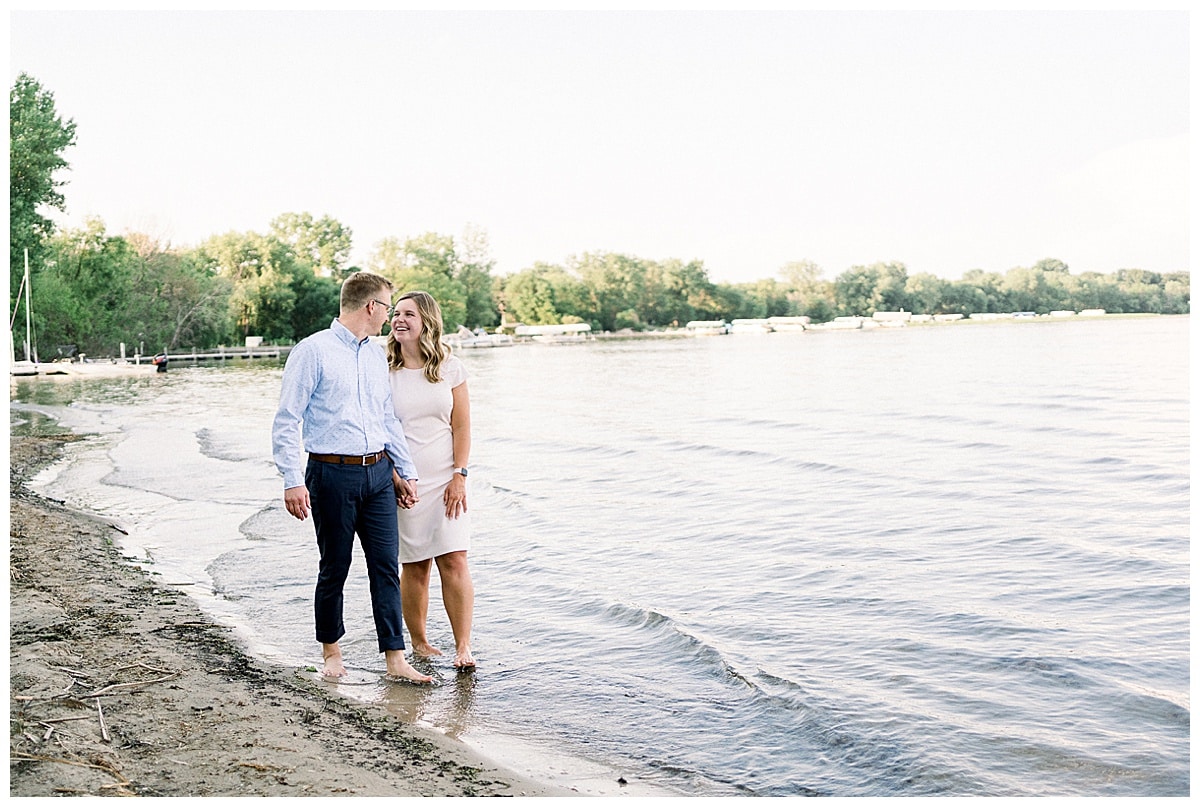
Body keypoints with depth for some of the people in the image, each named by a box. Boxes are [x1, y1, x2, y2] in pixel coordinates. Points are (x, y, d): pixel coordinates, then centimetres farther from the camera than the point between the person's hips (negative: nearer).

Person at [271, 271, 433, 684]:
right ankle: (331, 650, 25)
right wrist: (293, 480, -16)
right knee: (334, 568, 6)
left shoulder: (377, 355, 14)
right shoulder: (313, 351, -7)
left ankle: (395, 659, 8)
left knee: (386, 566, 3)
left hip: (378, 473, 6)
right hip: (332, 474, -5)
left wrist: (406, 472, 19)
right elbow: (286, 421, -10)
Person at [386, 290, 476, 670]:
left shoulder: (450, 367, 2)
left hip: (445, 478, 1)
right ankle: (419, 642, 19)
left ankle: (463, 647, -2)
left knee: (454, 560, -6)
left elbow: (461, 426, 2)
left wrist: (459, 476, -5)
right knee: (414, 566, 4)